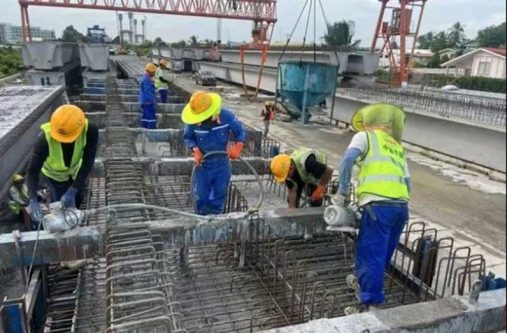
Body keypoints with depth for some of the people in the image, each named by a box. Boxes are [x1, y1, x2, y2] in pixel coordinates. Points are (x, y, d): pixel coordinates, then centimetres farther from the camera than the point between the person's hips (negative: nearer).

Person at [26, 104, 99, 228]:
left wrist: (72, 191, -40)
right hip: (54, 174, -2)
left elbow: (87, 163, -35)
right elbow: (33, 170, -33)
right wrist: (33, 200, -46)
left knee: (77, 200, 23)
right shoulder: (45, 139, -41)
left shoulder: (90, 131, -40)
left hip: (75, 170, 2)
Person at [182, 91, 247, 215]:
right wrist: (195, 150, -16)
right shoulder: (193, 122, -19)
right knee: (201, 196, 8)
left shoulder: (226, 116, -19)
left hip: (222, 164, 0)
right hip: (203, 164, 0)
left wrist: (237, 147, -21)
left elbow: (241, 132, -6)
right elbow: (188, 137, 0)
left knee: (219, 195, 12)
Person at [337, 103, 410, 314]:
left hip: (379, 205, -7)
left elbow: (348, 158, -9)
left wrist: (343, 190, -1)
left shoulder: (365, 136, 10)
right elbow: (407, 182, 22)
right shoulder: (397, 147, 27)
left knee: (370, 255, -1)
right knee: (381, 254, 21)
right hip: (401, 206, 7)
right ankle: (363, 283, 40)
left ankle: (370, 305, 3)